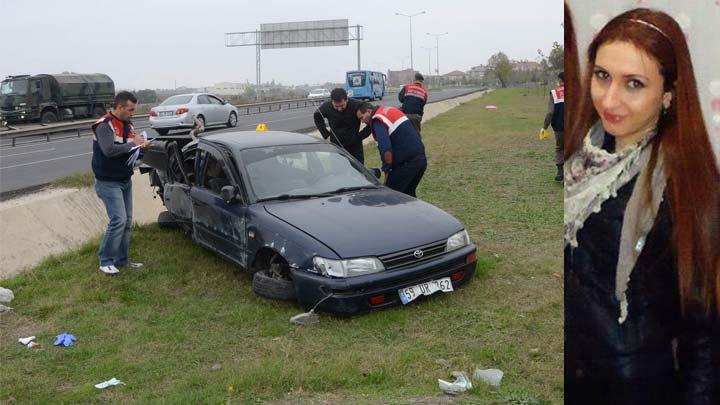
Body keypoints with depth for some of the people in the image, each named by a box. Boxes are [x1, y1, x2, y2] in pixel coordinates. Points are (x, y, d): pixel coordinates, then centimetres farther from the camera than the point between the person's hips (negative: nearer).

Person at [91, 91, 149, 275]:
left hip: (125, 180, 8)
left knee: (127, 221, 9)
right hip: (108, 182, -8)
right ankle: (106, 261, -1)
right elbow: (109, 150, -29)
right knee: (119, 220, -14)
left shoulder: (127, 124, 9)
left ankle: (121, 259, 19)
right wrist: (132, 143, -22)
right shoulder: (104, 125, -15)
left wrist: (140, 146, -6)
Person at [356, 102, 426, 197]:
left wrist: (387, 170, -9)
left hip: (407, 162, -9)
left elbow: (386, 150, -24)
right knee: (408, 194, 22)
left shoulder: (377, 120, -11)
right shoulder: (390, 110, 18)